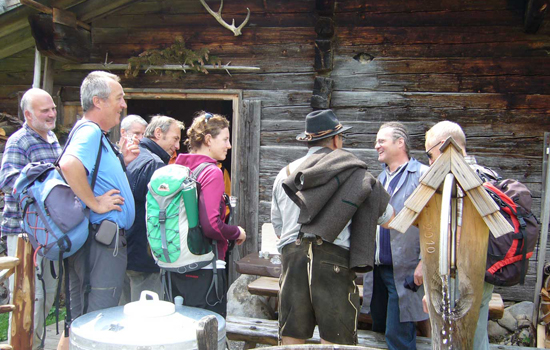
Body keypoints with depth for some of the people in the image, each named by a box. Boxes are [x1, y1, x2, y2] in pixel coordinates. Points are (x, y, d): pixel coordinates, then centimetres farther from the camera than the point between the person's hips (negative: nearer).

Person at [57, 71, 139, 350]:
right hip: (103, 241, -10)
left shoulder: (95, 134, 17)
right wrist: (95, 203, -26)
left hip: (85, 241, 10)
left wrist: (122, 162, 11)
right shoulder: (90, 131, -16)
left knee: (79, 322, 20)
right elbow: (69, 164, -37)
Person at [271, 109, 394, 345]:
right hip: (334, 257, -4)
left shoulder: (284, 174, 16)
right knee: (336, 340, 5)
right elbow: (388, 219, 9)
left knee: (291, 338, 11)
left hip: (292, 257, 4)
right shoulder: (353, 173, 4)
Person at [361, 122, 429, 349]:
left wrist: (424, 263, -19)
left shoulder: (422, 175, -10)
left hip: (404, 273, -8)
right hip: (377, 269, 8)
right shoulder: (381, 178, 16)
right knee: (379, 330, 18)